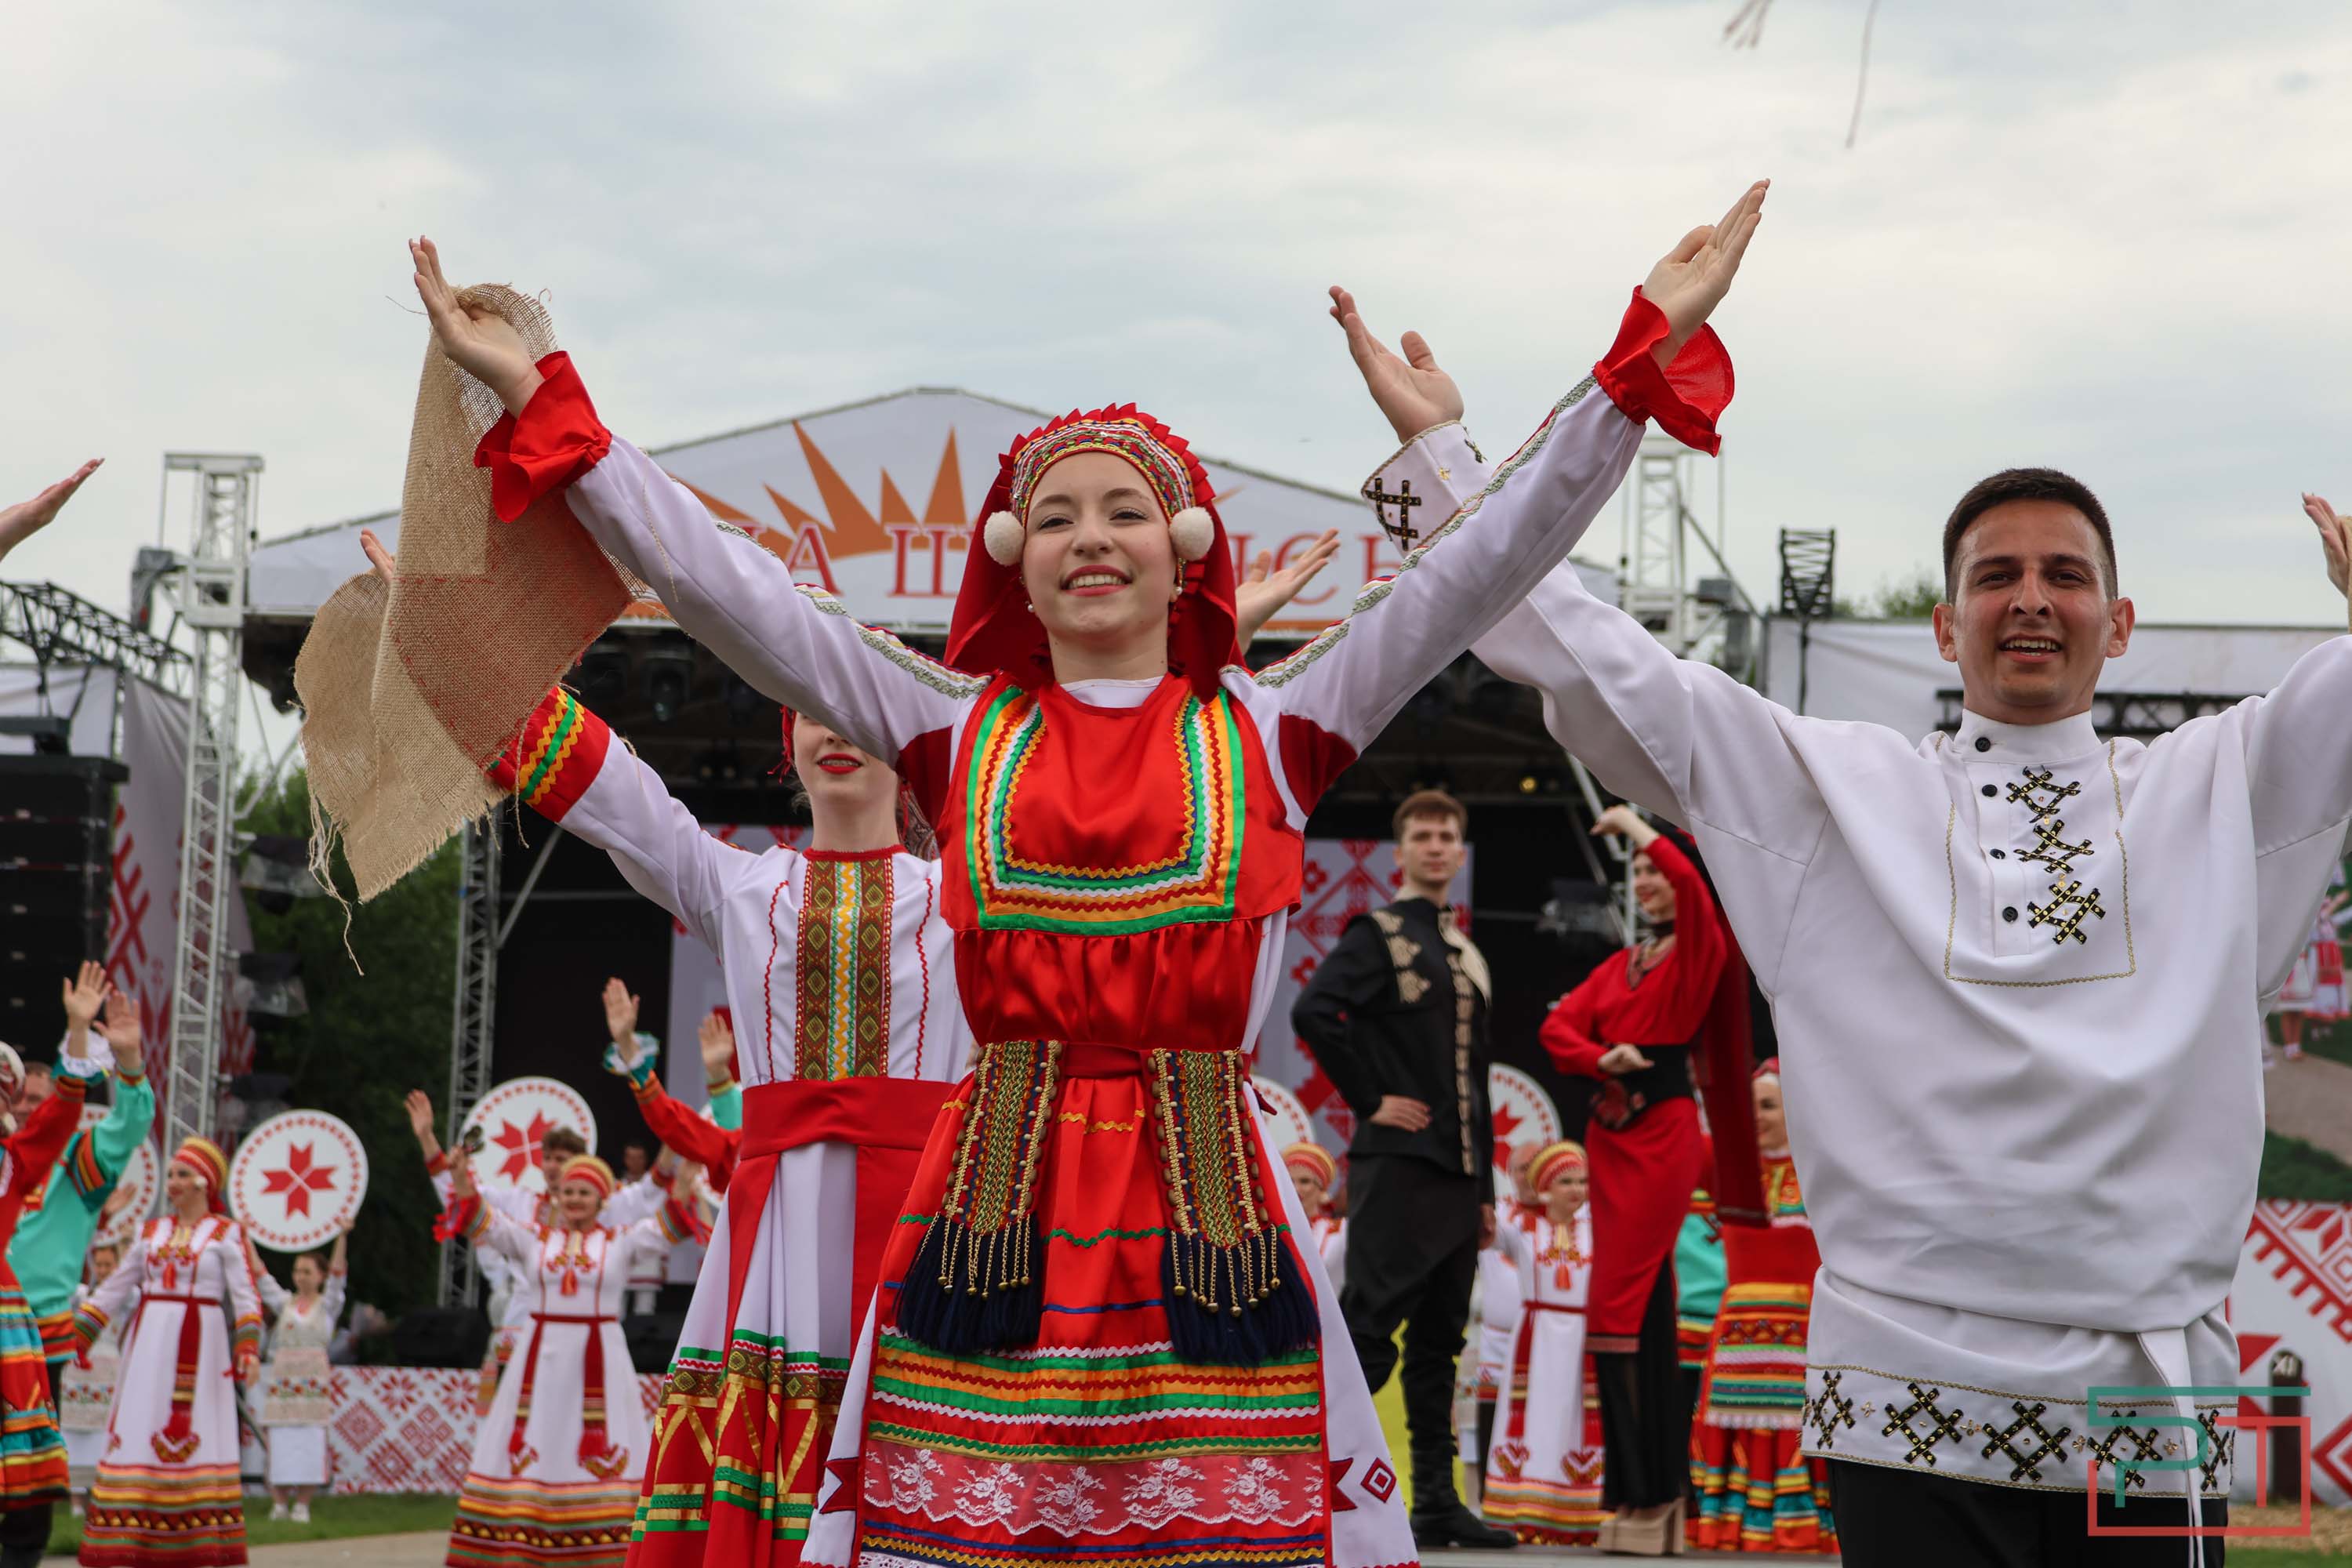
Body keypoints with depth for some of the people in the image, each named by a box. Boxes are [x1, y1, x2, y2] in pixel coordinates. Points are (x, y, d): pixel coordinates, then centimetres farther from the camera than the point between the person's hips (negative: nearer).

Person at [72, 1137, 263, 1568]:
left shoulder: (227, 1232, 0)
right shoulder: (152, 1231, 13)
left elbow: (246, 1296, -8)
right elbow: (114, 1290, 17)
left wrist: (249, 1349, -21)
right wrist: (75, 1335, 12)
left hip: (199, 1349, -4)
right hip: (149, 1344, 4)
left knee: (197, 1436, -6)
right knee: (136, 1434, 0)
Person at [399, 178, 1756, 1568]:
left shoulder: (1269, 733, 9)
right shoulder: (959, 731, 11)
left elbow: (1490, 565, 6)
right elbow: (722, 586, 9)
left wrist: (1650, 350, 2)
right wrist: (538, 397, 5)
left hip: (1206, 1203, 0)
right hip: (999, 1207, 1)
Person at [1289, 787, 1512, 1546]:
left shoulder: (1468, 955, 19)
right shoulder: (1377, 934, -3)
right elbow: (1313, 1011, -20)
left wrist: (1485, 1187, 18)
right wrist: (1370, 1099, -15)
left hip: (1456, 1171, 7)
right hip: (1398, 1163, -7)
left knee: (1438, 1340, 9)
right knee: (1370, 1324, -11)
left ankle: (1436, 1501, 13)